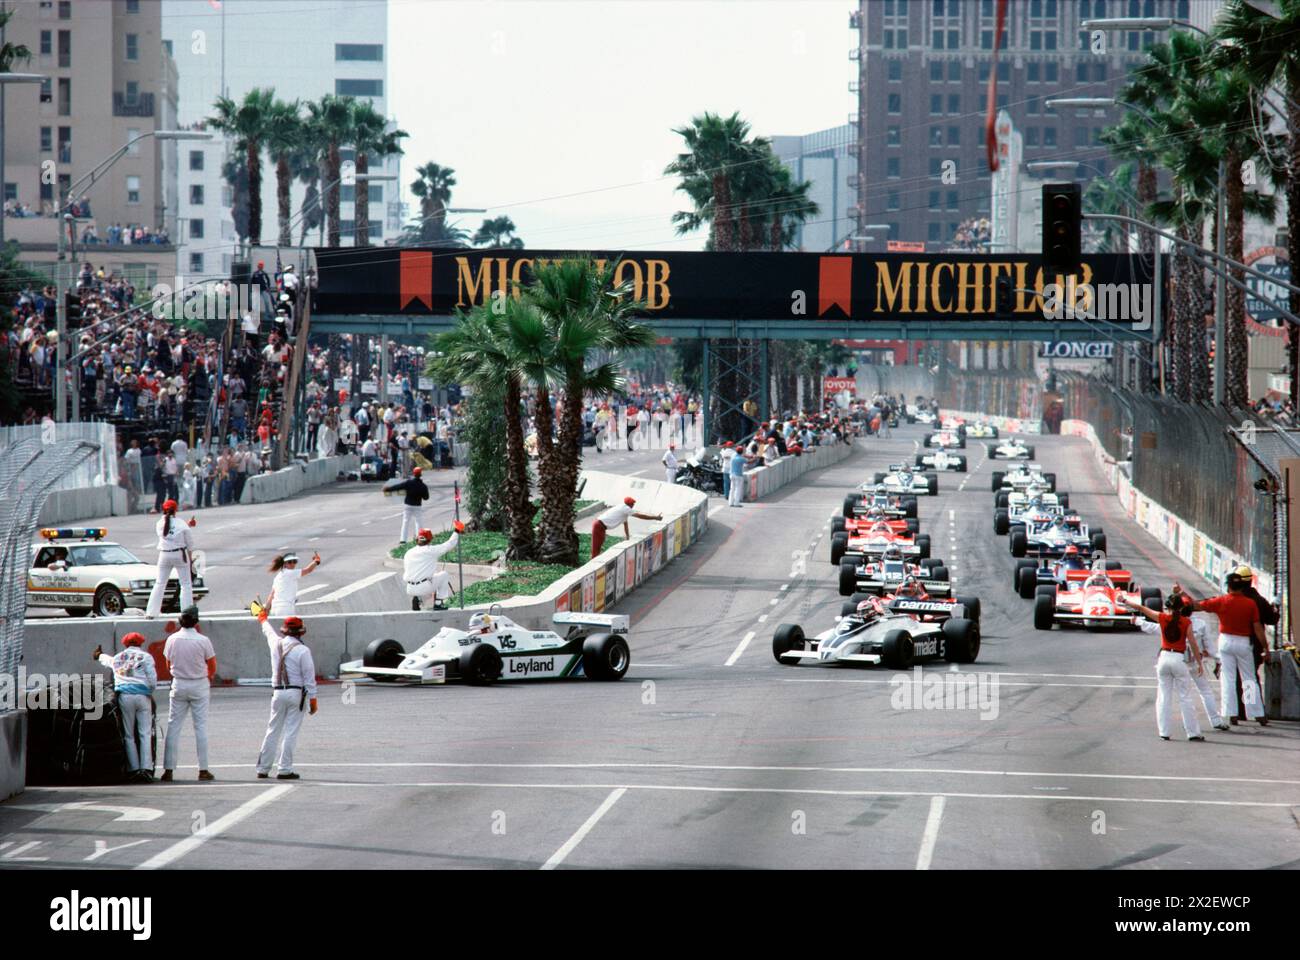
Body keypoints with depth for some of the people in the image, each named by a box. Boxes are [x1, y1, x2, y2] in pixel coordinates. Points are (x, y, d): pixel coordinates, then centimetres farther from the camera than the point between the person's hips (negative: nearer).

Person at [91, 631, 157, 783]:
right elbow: (152, 678, -2)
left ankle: (134, 769, -1)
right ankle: (146, 768, -13)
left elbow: (107, 660, 42)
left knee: (129, 735, 6)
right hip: (143, 696, -2)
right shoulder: (146, 657, 7)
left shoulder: (117, 658, 19)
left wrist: (99, 656, 66)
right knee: (145, 734, -3)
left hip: (124, 696, 2)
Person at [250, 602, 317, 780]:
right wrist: (313, 699, -3)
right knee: (291, 732, -3)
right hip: (297, 693, -5)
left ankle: (263, 769, 14)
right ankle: (285, 769, -6)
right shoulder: (302, 650, -10)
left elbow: (269, 632, 30)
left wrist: (263, 618, 51)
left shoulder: (276, 643, 5)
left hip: (278, 692, 5)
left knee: (272, 731, 11)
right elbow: (309, 677, -10)